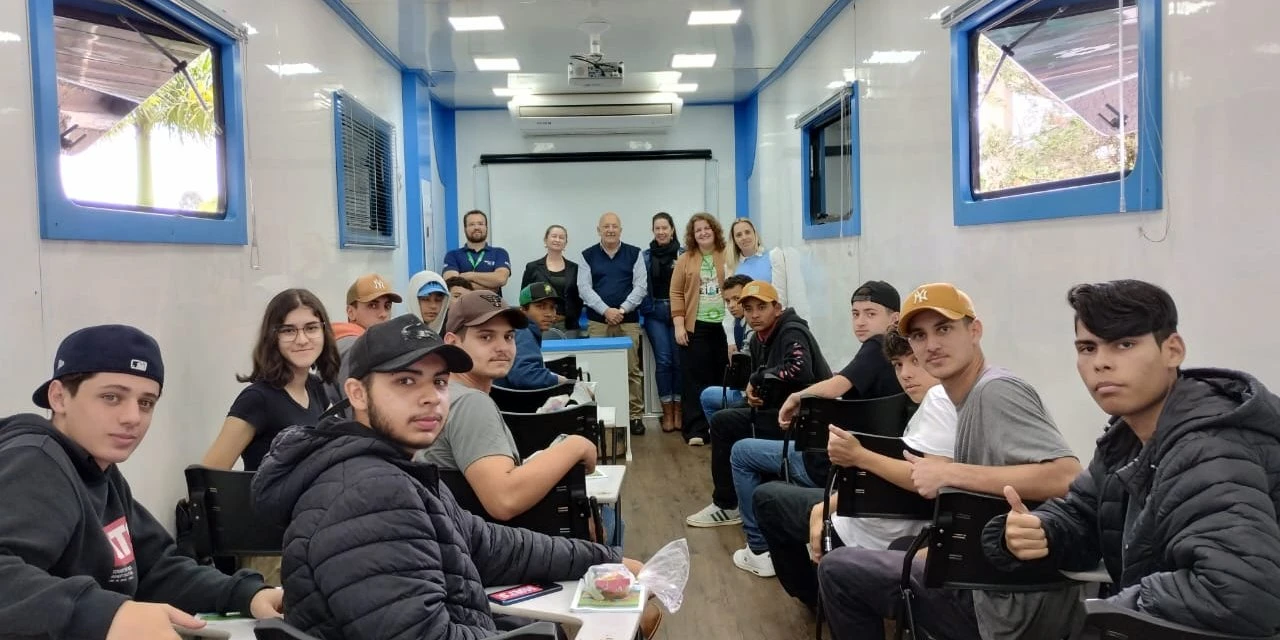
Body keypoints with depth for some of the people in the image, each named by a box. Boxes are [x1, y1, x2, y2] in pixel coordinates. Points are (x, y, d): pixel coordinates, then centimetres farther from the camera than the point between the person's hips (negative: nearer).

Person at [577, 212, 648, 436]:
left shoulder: (634, 253, 8)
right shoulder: (588, 255, 8)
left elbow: (640, 286, 0)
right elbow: (584, 288, 0)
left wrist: (622, 310, -12)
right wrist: (605, 310, -13)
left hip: (628, 321, 0)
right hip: (597, 321, 0)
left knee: (631, 370, 0)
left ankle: (635, 416, 6)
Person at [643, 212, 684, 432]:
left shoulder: (683, 253, 1)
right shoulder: (645, 256, 7)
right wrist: (644, 308, 0)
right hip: (655, 312, 1)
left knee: (679, 360, 0)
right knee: (663, 360, -3)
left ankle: (679, 409, 12)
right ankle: (667, 411, 6)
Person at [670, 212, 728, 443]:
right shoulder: (685, 260, 5)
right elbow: (676, 294, 2)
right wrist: (679, 325, -6)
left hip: (723, 326, 1)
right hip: (696, 327, -1)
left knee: (723, 378, 5)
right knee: (696, 379, -1)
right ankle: (696, 429, 3)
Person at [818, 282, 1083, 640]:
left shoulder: (996, 390, -17)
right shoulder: (971, 401, 10)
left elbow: (1068, 477, -29)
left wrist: (951, 472, -25)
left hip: (1014, 600, -9)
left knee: (838, 570, 0)